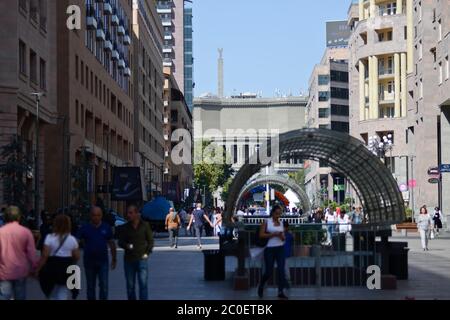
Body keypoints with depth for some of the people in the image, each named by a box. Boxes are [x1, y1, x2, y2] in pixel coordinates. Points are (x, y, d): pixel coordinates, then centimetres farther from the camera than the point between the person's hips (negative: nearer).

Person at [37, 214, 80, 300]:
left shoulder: (50, 237, -6)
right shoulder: (72, 239, 1)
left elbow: (44, 255, -12)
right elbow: (77, 257, 4)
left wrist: (38, 269, -5)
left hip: (52, 268, -1)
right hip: (67, 269, 1)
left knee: (52, 296, 17)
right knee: (64, 295, 3)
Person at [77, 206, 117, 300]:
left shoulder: (106, 228, 3)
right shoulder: (84, 228, -1)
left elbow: (111, 244, 9)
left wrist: (114, 259, 9)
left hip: (103, 261, 0)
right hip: (89, 261, 1)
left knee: (104, 286, -7)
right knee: (90, 287, 10)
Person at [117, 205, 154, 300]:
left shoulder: (145, 225, 2)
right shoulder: (124, 227, 5)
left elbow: (150, 241, 8)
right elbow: (120, 242, 7)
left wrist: (147, 253, -3)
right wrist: (126, 245, -13)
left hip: (142, 259, -2)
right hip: (129, 259, 2)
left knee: (143, 284, -7)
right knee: (130, 286, 7)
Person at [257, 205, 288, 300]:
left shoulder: (281, 223, 11)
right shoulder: (266, 222, -1)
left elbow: (284, 238, 16)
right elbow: (261, 235, -7)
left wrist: (282, 236, -7)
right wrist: (273, 234, -16)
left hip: (280, 248, 4)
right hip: (269, 249, -4)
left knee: (281, 270, -5)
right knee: (269, 272, 0)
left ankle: (280, 292, 0)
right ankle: (261, 286, 29)